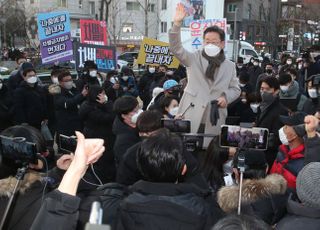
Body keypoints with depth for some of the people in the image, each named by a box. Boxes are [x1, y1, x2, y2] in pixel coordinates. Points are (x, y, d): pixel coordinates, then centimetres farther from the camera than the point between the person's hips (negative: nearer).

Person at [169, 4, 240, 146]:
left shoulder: (229, 66, 11)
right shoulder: (194, 58, 5)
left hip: (214, 120, 2)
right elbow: (176, 48, -8)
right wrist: (177, 24, -21)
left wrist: (226, 97, -7)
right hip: (191, 116, -1)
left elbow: (235, 89, 16)